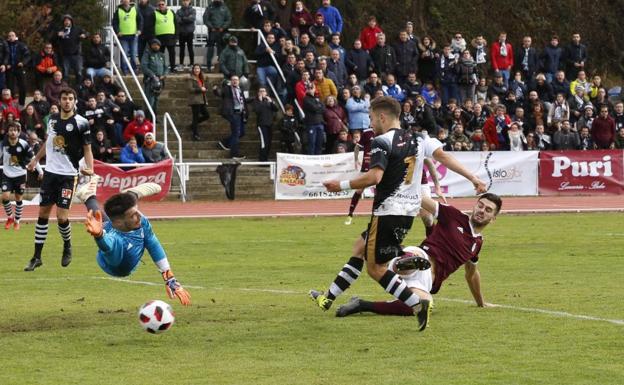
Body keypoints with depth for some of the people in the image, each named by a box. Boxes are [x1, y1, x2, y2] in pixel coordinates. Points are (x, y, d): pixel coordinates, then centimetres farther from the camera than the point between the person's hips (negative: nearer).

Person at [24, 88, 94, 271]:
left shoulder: (81, 123, -10)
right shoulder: (52, 119, 6)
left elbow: (87, 149, -5)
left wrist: (90, 168, -21)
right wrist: (36, 159, 28)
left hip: (68, 175, -5)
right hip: (50, 172, 5)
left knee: (62, 216, -11)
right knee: (43, 214, 6)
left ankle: (67, 246, 19)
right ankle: (37, 257, 13)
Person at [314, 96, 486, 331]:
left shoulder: (382, 142, -13)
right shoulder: (418, 139, 9)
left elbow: (374, 177, -25)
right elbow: (443, 156, -1)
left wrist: (342, 186, -15)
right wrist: (473, 178, -3)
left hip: (388, 211, -9)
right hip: (409, 212, 9)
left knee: (375, 267, 1)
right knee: (360, 248, 22)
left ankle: (418, 304, -10)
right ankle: (329, 298, 29)